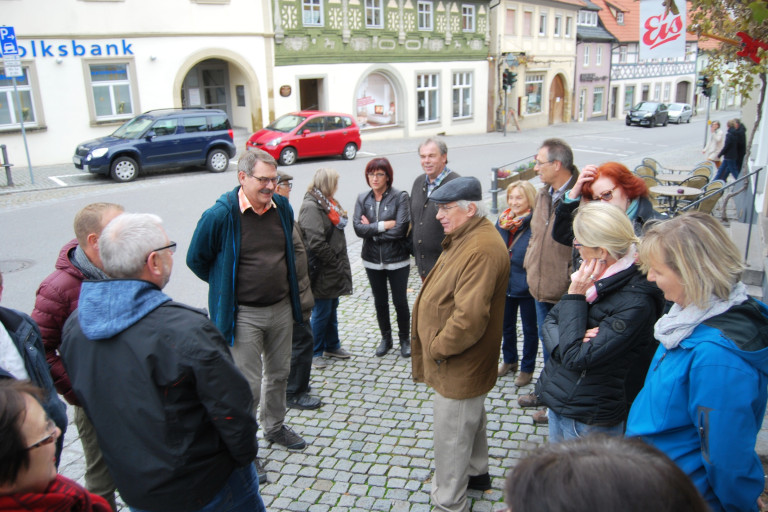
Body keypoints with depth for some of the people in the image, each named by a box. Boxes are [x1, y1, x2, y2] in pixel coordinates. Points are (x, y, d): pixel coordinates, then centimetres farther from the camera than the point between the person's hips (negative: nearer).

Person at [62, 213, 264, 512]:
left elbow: (87, 401, 7)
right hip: (206, 488, -6)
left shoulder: (74, 325, -6)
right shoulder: (185, 330, -29)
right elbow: (232, 409, -23)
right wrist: (246, 456, -3)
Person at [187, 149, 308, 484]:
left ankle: (274, 426, 43)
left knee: (279, 372, 20)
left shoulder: (283, 208, -1)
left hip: (281, 308, 6)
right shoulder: (220, 215, -18)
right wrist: (227, 288, 3)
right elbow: (196, 259, -5)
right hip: (243, 315, -5)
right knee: (247, 385, 1)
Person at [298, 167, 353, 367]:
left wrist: (341, 263, 10)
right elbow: (316, 242, -26)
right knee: (321, 312, 2)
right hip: (321, 272, -9)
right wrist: (335, 262, -17)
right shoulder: (311, 206, -19)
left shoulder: (327, 203, 13)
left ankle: (332, 346, 34)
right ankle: (315, 352, 18)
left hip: (333, 270, 9)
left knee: (332, 308, 20)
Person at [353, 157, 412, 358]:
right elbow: (358, 228, -10)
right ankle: (386, 338, 35)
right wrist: (383, 225, -19)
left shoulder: (400, 197, -11)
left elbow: (401, 228, -21)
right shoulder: (362, 199, 1)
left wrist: (371, 229, -14)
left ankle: (405, 339, 29)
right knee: (380, 302, 17)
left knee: (400, 302, 8)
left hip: (397, 260, -3)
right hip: (372, 260, 4)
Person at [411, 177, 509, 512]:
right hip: (465, 362, 11)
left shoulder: (481, 250, -30)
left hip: (459, 367, -11)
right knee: (471, 420, 28)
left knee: (451, 436, 5)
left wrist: (438, 347, -20)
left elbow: (469, 318, -35)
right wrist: (437, 344, 12)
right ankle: (476, 473, 50)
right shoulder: (467, 237, 6)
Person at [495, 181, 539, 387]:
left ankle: (527, 369, 29)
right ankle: (509, 360, 42)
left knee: (529, 328, 13)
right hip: (505, 283, 6)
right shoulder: (502, 221, 1)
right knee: (507, 325, 22)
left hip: (527, 286, -6)